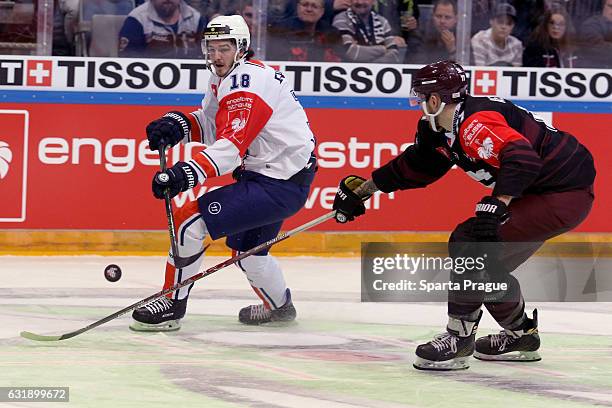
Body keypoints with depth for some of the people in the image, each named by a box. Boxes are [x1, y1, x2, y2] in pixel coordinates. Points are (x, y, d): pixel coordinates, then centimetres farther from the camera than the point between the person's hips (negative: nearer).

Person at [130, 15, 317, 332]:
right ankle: (279, 306, 51)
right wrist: (176, 124, -6)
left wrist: (186, 173, -45)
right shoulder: (225, 78, 10)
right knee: (245, 246, 31)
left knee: (190, 218, -16)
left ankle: (172, 306, -9)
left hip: (280, 185, -11)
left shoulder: (247, 82, -23)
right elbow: (210, 124, 16)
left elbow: (231, 145, -34)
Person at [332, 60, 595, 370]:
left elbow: (522, 158, -35)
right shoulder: (449, 129, 11)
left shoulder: (476, 123, -22)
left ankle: (459, 339, -10)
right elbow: (415, 166, 24)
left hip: (565, 192, -11)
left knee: (474, 243, -15)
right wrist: (361, 190, 29)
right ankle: (521, 335, 31)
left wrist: (496, 205, -41)